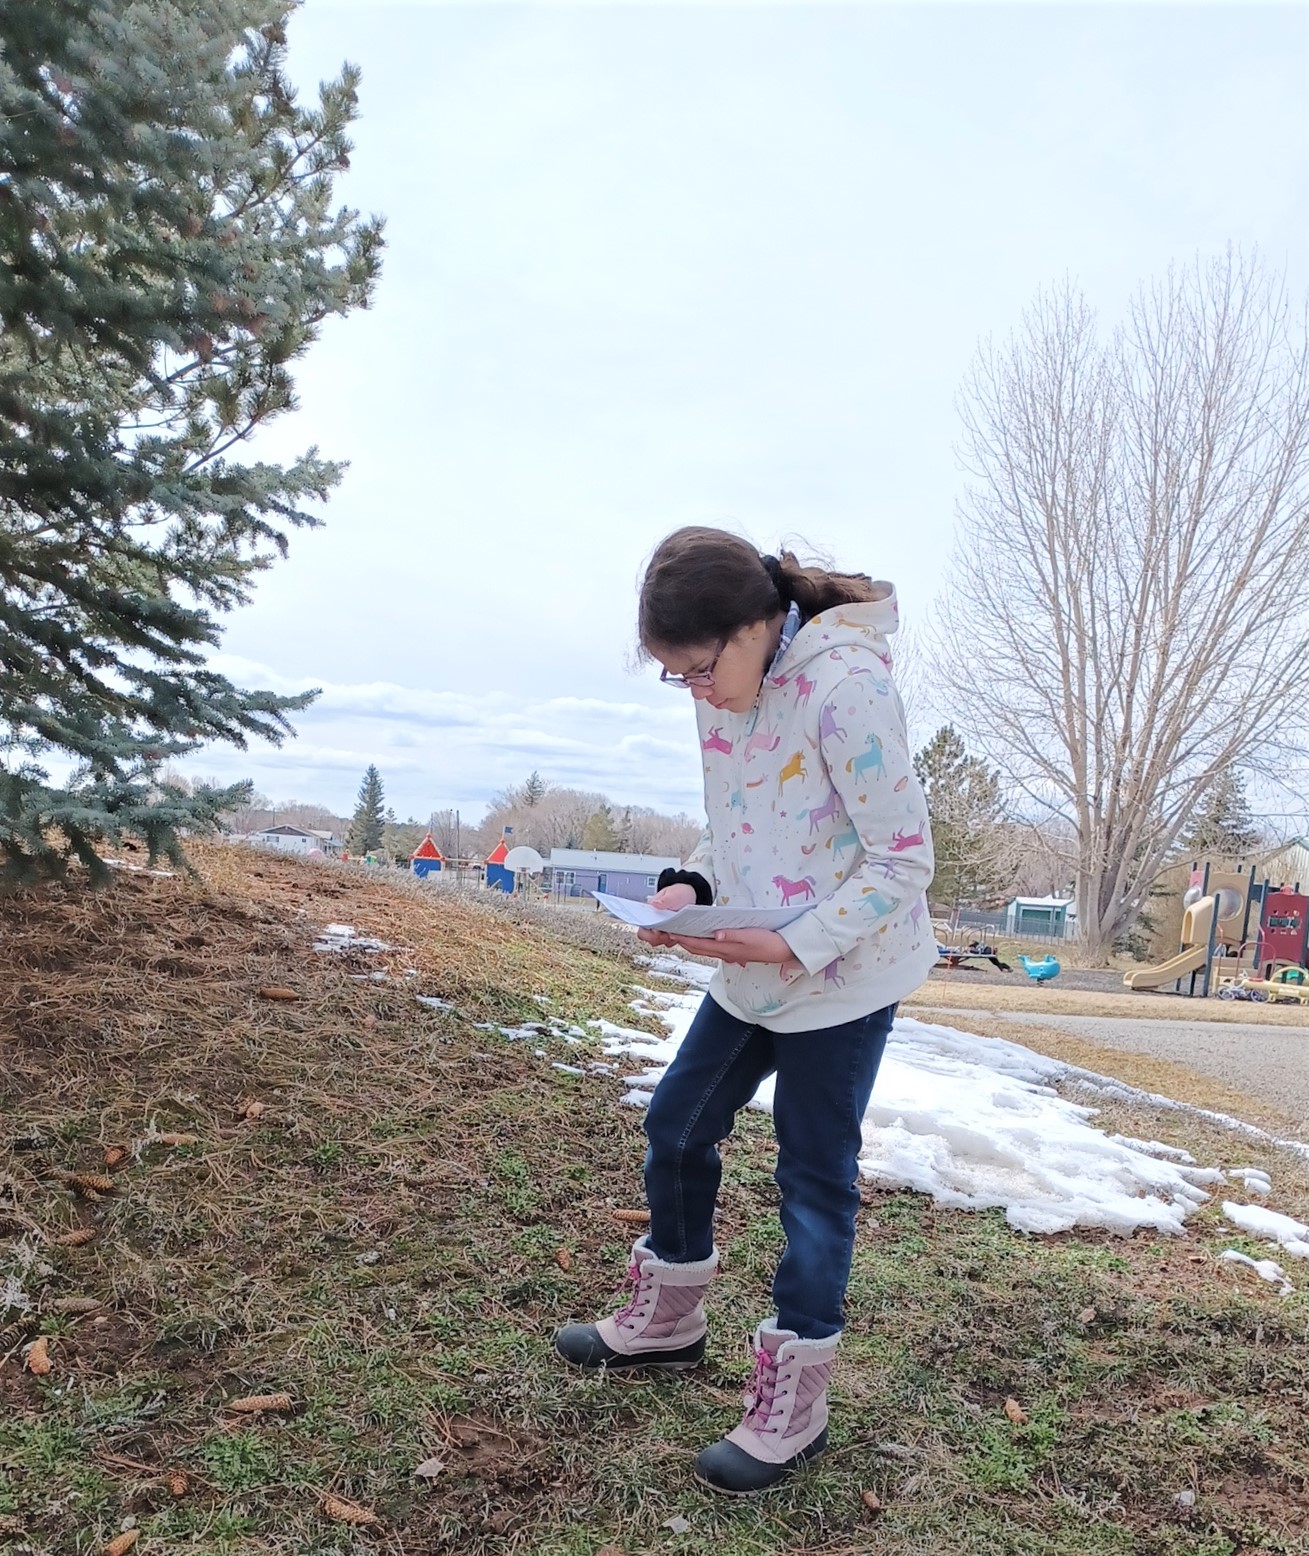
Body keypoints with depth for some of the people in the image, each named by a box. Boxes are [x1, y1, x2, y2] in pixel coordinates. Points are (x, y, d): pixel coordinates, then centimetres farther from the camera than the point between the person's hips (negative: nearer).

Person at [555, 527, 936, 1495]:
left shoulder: (845, 686, -24)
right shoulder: (730, 691, 0)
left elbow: (904, 861, -21)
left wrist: (798, 945, -28)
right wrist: (692, 888, -6)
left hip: (844, 978, -8)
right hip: (753, 973, 8)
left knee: (814, 1178, 4)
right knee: (677, 1126, 16)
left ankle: (793, 1402, 24)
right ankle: (669, 1319, 39)